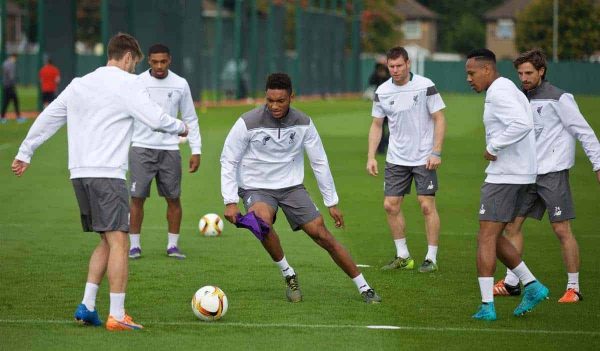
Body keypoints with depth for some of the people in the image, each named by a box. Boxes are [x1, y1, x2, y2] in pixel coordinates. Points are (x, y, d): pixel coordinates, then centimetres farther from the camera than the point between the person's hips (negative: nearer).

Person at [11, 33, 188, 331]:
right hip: (107, 173, -8)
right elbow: (155, 118, -8)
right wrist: (181, 128, 12)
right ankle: (116, 315, -14)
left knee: (107, 241, 16)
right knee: (118, 241, -9)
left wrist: (24, 153, 30)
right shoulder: (127, 83, -4)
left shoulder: (79, 84, 18)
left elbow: (47, 118, 22)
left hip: (79, 172, 8)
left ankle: (87, 306, 9)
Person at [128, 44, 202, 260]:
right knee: (137, 198, -4)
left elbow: (190, 119, 9)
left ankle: (173, 245, 13)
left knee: (173, 198, 2)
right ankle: (134, 246, 4)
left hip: (169, 149, 2)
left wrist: (196, 151, 4)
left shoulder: (180, 84, 3)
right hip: (141, 147, -2)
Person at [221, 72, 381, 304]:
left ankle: (364, 288, 5)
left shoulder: (303, 123, -7)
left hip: (291, 187, 2)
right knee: (263, 220, -36)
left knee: (323, 235, -7)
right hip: (256, 188, -2)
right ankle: (289, 276, -14)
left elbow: (319, 162, 3)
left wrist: (331, 202, 4)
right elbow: (228, 161, -8)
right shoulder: (248, 123, -16)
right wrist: (230, 202, -15)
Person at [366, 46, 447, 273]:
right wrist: (371, 157, 1)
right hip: (396, 159, 4)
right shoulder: (382, 92, 1)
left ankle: (431, 258, 2)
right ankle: (403, 256, 16)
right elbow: (376, 125, 10)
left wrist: (436, 152, -14)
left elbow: (439, 119, -7)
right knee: (391, 205, 2)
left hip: (423, 158, -4)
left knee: (427, 205, -7)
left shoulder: (425, 86, -10)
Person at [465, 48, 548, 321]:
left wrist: (493, 147, -21)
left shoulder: (499, 93, -15)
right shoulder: (509, 89, 18)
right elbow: (525, 125, 20)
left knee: (486, 238, -7)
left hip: (504, 176, -10)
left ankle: (487, 306, -8)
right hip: (520, 175, 10)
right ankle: (532, 286, 14)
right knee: (492, 238, 16)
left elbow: (522, 124, -29)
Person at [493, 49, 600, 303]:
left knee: (562, 230, -7)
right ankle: (511, 282, 14)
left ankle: (573, 288, 0)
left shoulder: (558, 99, -8)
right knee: (512, 225, 5)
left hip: (553, 174, -7)